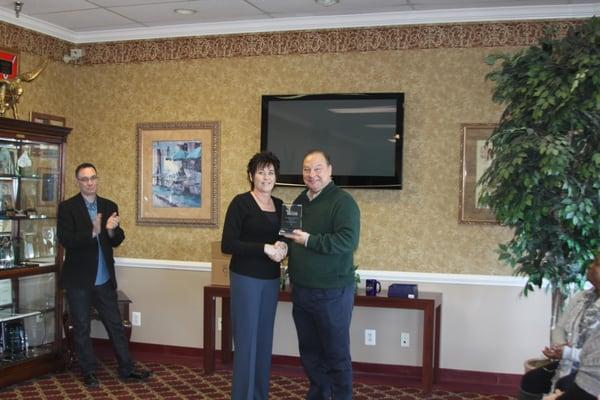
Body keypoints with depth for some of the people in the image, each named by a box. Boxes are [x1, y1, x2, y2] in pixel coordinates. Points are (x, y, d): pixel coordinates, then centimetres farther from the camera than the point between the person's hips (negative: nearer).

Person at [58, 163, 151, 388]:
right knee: (81, 328, 8)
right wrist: (92, 232, -30)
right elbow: (66, 240, -17)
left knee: (115, 325, 9)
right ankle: (89, 372, 21)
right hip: (79, 279, -3)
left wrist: (111, 230, -19)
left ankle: (127, 369, 18)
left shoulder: (109, 206, 6)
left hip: (104, 279, 4)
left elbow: (117, 240, 3)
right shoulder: (67, 207, -6)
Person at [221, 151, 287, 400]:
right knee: (247, 342, -4)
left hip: (271, 280, 6)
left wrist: (283, 246, -7)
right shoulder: (241, 202, -9)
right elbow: (227, 245, -15)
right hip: (245, 279, -6)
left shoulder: (279, 205, 9)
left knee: (265, 340, 11)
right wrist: (265, 248, -20)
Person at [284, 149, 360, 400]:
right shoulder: (300, 201, 12)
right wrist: (292, 275, 11)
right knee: (309, 350, 16)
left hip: (332, 292, -7)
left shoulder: (342, 201, -12)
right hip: (301, 290, 8)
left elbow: (348, 240, -24)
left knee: (336, 353, 4)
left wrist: (309, 240, -24)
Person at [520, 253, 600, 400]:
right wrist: (560, 346, -9)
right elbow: (559, 328, 12)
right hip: (569, 363, 8)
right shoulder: (580, 297, 6)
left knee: (563, 387, -29)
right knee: (530, 380, 1)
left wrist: (567, 353, -27)